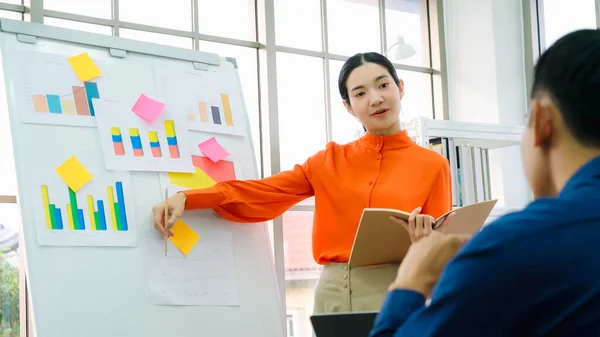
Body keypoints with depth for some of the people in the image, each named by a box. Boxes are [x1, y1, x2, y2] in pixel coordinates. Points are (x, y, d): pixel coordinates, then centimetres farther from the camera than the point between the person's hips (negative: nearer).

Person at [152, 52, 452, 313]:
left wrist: (423, 243, -19)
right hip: (334, 295, 2)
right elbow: (261, 192, 3)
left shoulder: (431, 165, 4)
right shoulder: (330, 161, 11)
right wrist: (185, 199, -8)